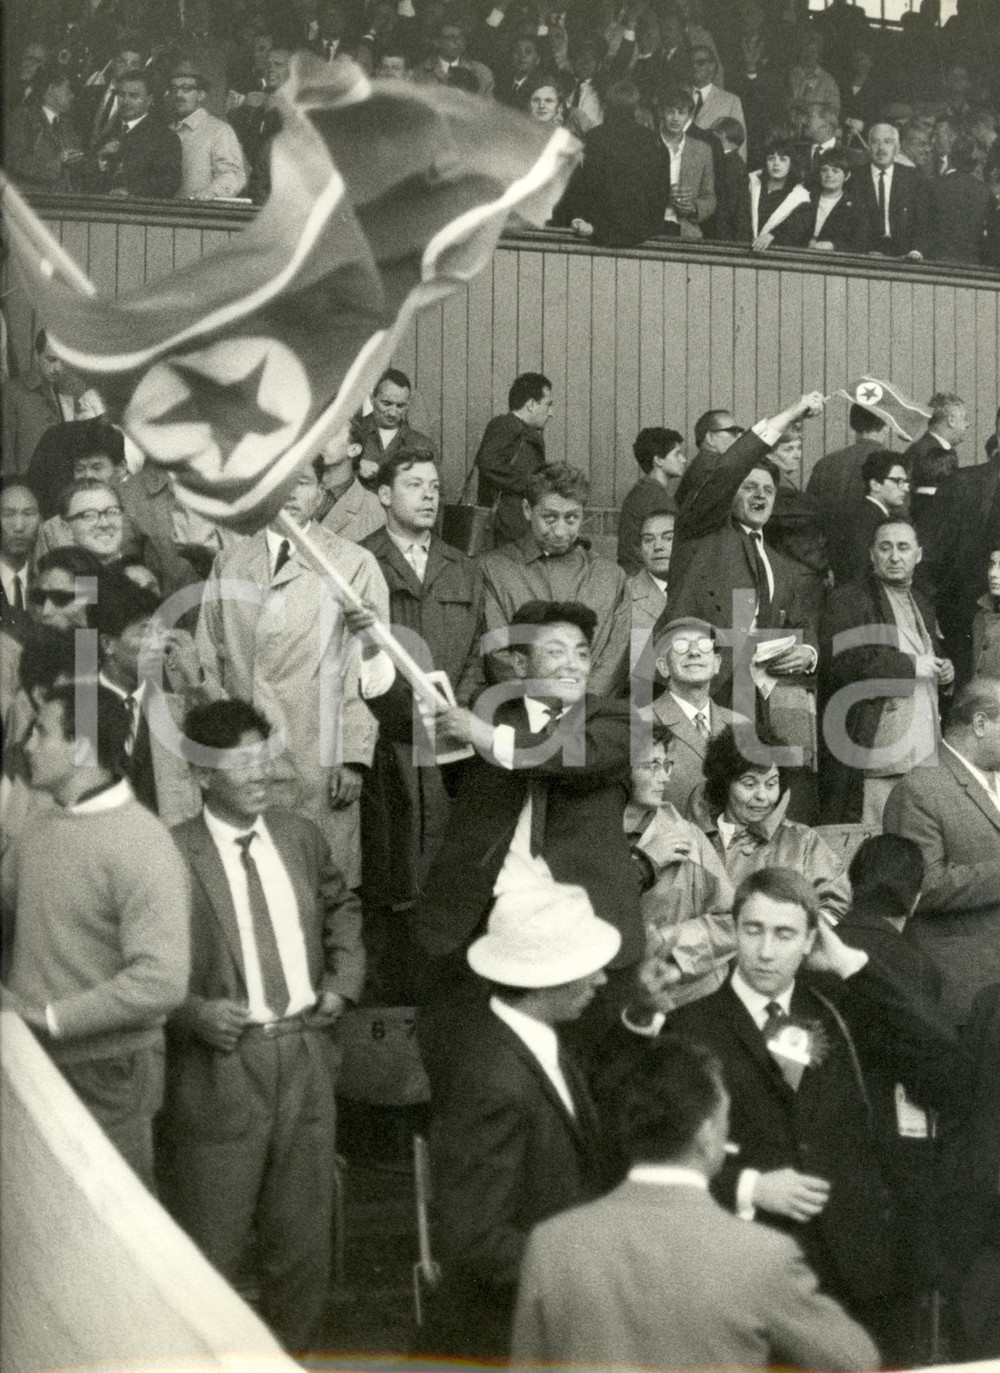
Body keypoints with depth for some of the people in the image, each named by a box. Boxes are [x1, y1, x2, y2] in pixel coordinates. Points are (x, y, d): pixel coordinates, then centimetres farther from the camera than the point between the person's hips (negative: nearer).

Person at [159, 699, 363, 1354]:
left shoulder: (301, 835, 6)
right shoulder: (172, 855, -12)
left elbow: (343, 907, 22)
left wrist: (344, 980, 9)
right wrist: (194, 1013, -20)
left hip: (306, 1056, 5)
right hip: (223, 1061, -5)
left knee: (303, 1233, 16)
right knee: (212, 1245, 4)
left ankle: (295, 1351, 34)